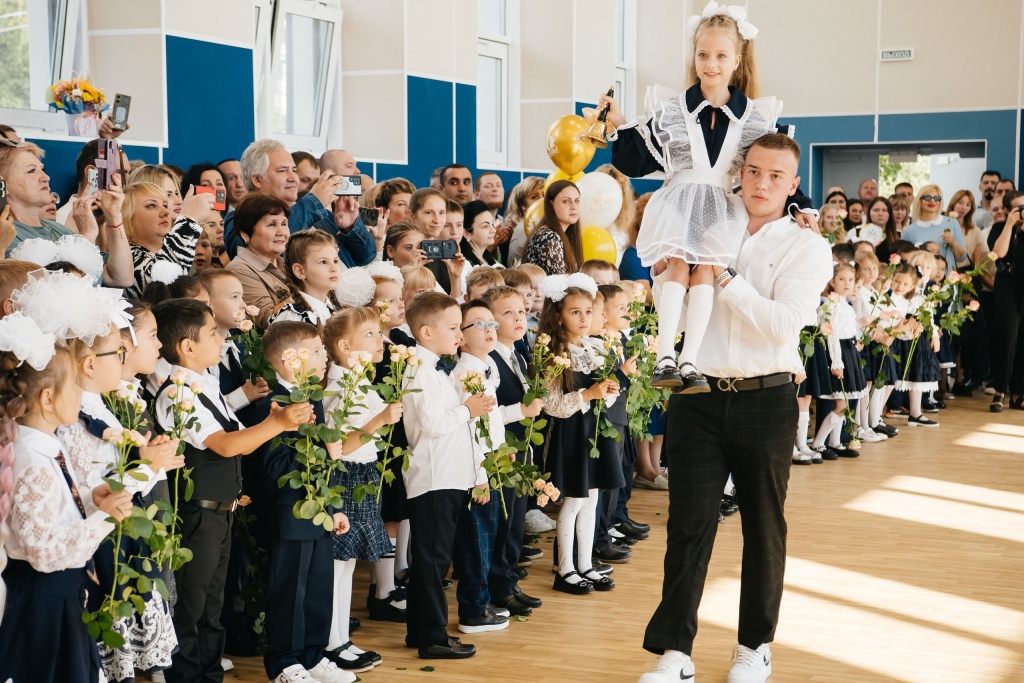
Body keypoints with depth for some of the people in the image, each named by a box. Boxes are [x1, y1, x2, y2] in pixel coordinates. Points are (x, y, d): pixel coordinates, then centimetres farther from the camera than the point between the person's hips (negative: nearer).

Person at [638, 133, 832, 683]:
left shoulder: (805, 247, 0)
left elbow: (783, 323, -14)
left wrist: (725, 279, -15)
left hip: (764, 397, -2)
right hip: (698, 396, 2)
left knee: (763, 527, 9)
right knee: (688, 524, 0)